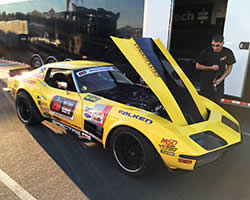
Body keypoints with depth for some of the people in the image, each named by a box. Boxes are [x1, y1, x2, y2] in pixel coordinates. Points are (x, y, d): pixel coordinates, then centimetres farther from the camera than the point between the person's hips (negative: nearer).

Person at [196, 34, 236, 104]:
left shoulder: (228, 53, -11)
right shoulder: (206, 52, -17)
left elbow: (229, 67, 2)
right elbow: (197, 66, -9)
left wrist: (221, 79, -10)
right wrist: (211, 68, -20)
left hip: (219, 82, 2)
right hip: (205, 82, -1)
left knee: (216, 102, 13)